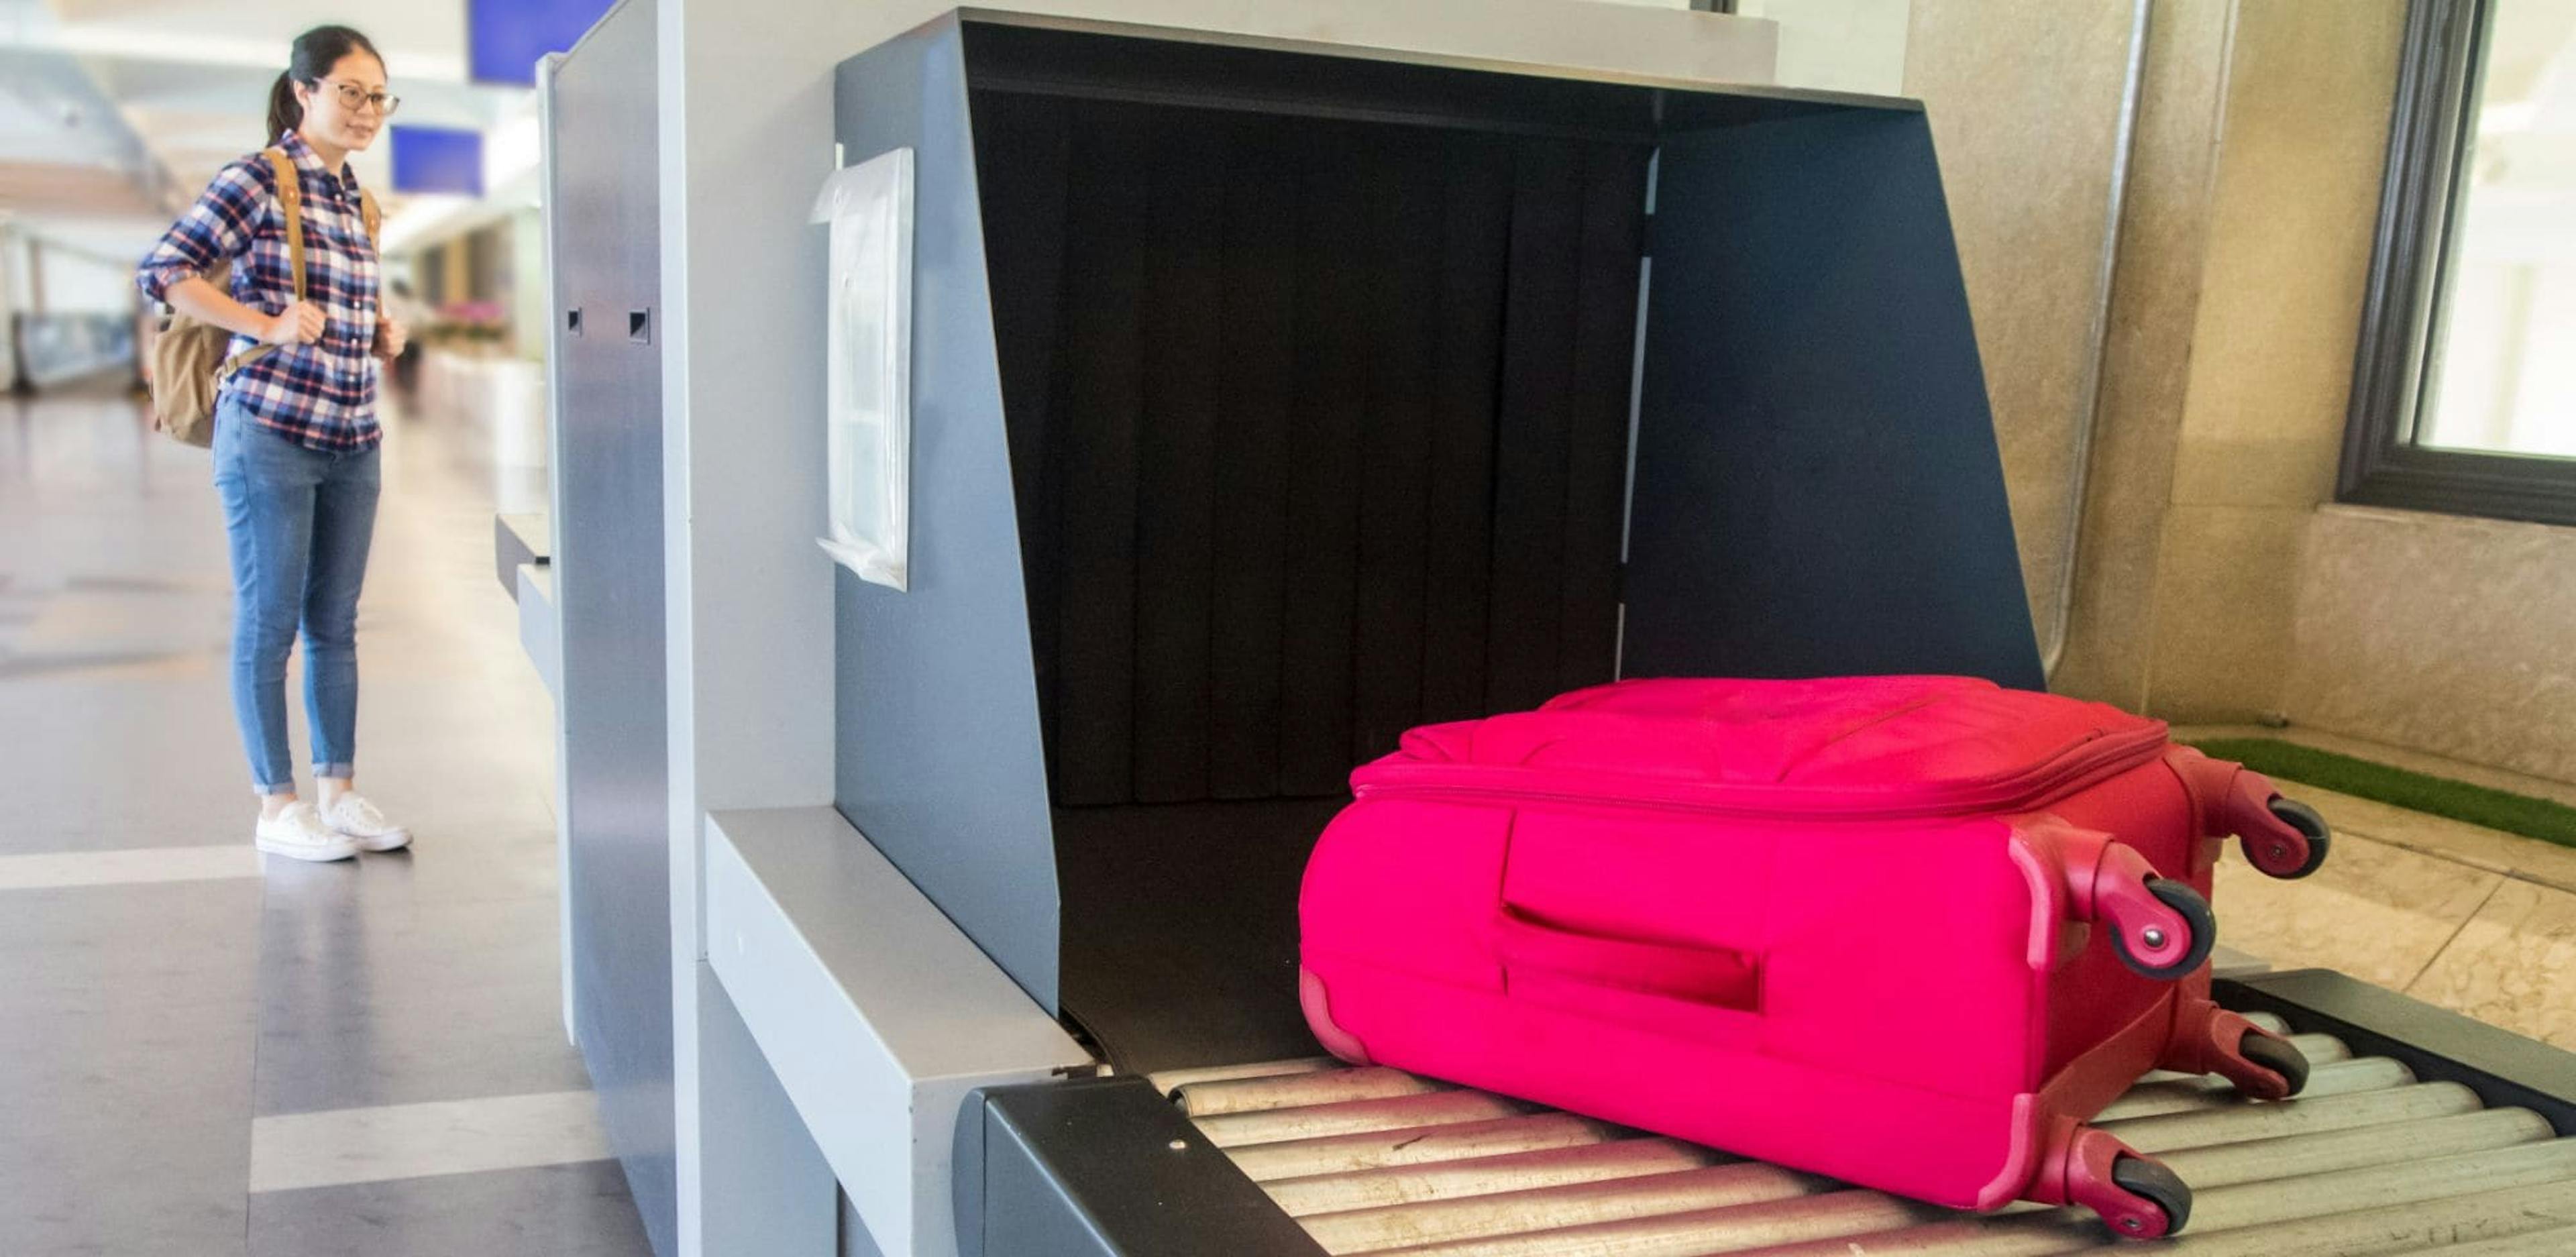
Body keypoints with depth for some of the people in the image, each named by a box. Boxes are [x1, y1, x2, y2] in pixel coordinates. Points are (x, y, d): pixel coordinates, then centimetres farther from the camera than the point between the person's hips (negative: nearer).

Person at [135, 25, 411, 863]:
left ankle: (339, 792, 21)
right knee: (269, 626, 2)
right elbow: (164, 272, -12)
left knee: (335, 625, 12)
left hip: (352, 444, 7)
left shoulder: (356, 199, 15)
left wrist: (380, 333, 8)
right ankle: (277, 808, 10)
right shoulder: (258, 180, -6)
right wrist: (266, 324, -20)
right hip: (271, 433, -7)